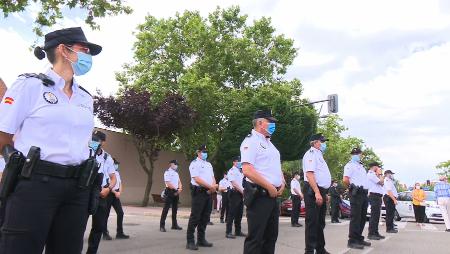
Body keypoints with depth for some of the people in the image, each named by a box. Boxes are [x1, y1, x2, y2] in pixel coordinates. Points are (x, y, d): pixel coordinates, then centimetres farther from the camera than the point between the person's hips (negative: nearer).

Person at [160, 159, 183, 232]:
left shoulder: (176, 173, 18)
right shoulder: (167, 172, -7)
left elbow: (179, 182, 15)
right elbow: (168, 184, -16)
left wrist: (180, 189, -4)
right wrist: (176, 189, -14)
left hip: (176, 192, 8)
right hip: (169, 192, -8)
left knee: (175, 209, 13)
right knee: (166, 209, -7)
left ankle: (174, 225, 22)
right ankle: (162, 226, -2)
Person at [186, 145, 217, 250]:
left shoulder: (209, 164, 20)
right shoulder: (194, 163, -6)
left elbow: (212, 177, 17)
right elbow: (197, 179, -16)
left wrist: (213, 187, -5)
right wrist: (210, 187, -16)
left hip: (208, 193, 8)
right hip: (199, 192, -8)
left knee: (205, 217, 11)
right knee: (195, 217, -6)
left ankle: (201, 239, 22)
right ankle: (190, 241, 1)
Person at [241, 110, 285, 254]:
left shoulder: (269, 143, 19)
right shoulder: (251, 141, -10)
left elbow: (277, 167, 27)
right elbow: (247, 170, -22)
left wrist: (282, 184, 7)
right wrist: (270, 187, -17)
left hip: (273, 195, 9)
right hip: (259, 195, -9)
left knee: (271, 236, 15)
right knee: (255, 238, -4)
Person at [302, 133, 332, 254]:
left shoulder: (319, 155, 21)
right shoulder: (311, 153, -9)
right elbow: (309, 174, -21)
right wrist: (317, 192, -27)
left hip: (321, 191, 10)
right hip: (313, 191, -10)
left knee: (320, 222, 15)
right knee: (312, 221, -6)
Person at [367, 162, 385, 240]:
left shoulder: (373, 174, 22)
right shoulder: (371, 174, -10)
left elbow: (381, 184, 19)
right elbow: (381, 182, -13)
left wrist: (378, 175, 16)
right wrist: (380, 174, 1)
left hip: (377, 196, 10)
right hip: (374, 196, -10)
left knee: (376, 216, 12)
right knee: (374, 215, -10)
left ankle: (375, 233, 18)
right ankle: (371, 234, -8)